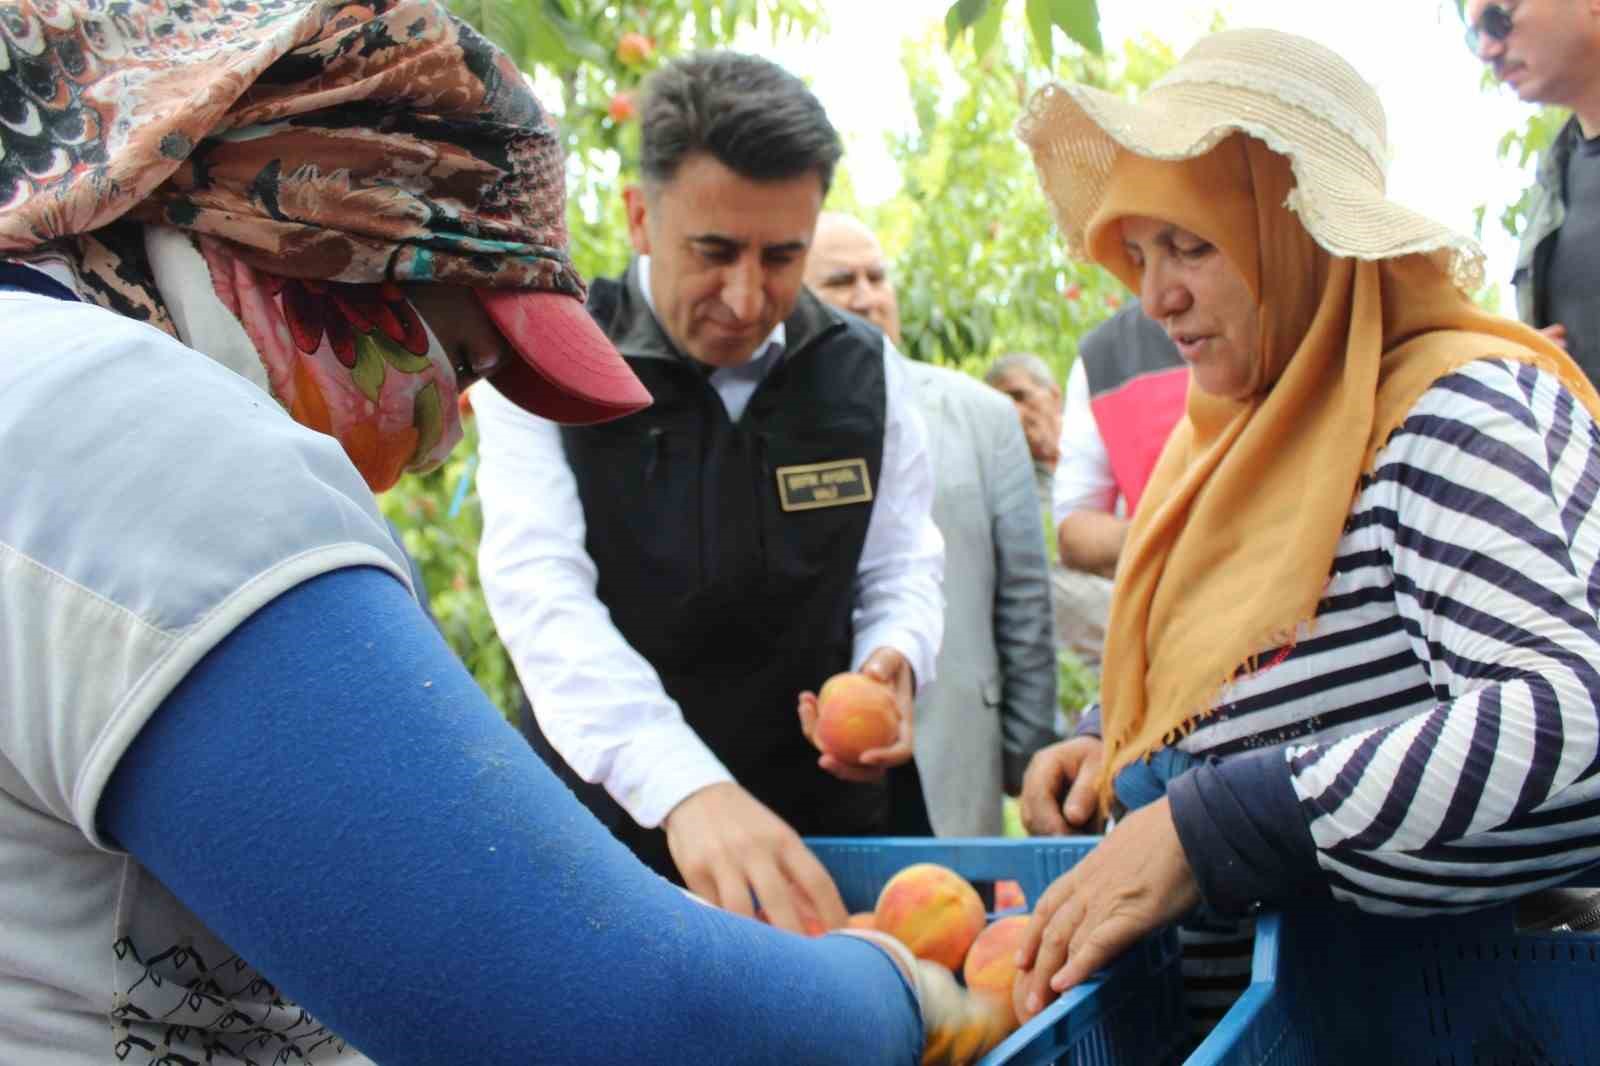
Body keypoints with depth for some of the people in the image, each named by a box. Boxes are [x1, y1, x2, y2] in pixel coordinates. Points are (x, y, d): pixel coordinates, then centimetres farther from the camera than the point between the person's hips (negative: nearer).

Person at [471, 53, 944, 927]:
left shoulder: (863, 369, 1)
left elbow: (901, 570, 8)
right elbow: (544, 595, -23)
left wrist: (893, 661, -16)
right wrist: (685, 788, -38)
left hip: (831, 823, 3)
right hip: (614, 818, -2)